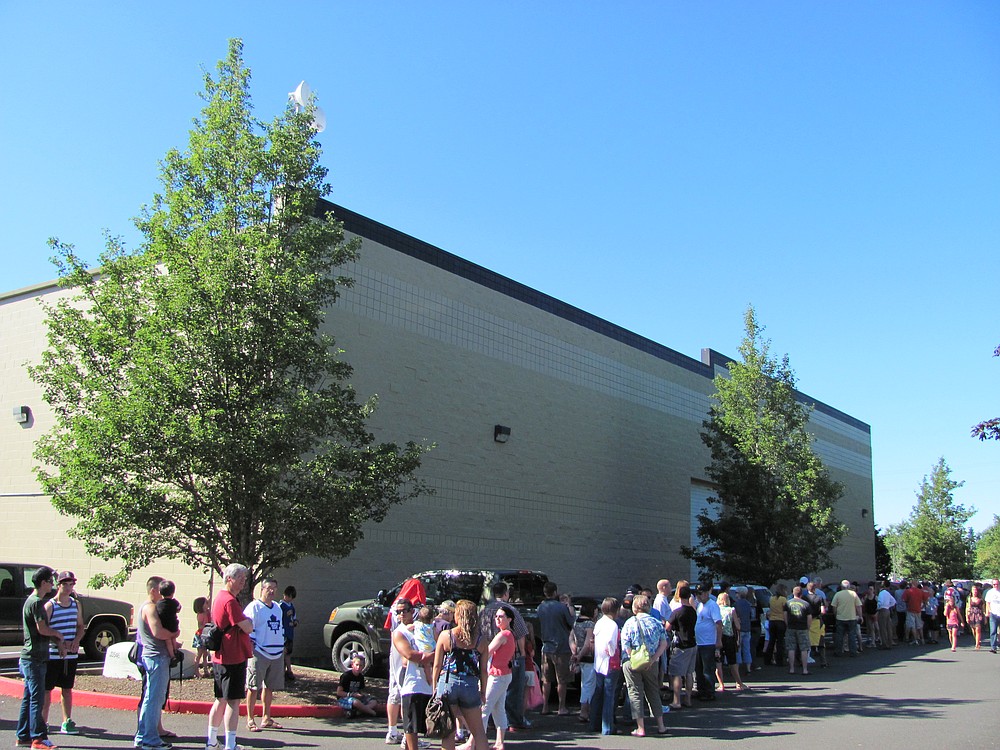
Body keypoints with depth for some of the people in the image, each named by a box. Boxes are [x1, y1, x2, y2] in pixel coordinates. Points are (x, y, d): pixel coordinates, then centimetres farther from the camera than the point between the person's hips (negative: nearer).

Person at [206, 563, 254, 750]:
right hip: (233, 658, -10)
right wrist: (248, 621, 2)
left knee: (222, 700, 17)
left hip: (221, 657, 10)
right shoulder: (230, 601, -18)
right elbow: (247, 628, -17)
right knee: (233, 701, -6)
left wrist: (244, 621, 7)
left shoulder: (220, 598, 15)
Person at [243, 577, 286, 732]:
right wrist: (251, 647, -15)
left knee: (270, 687, 13)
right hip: (259, 653, -7)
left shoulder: (278, 608, 15)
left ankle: (266, 718, 22)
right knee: (254, 687, -2)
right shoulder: (254, 607, -8)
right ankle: (250, 719, 6)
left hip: (276, 654, 7)